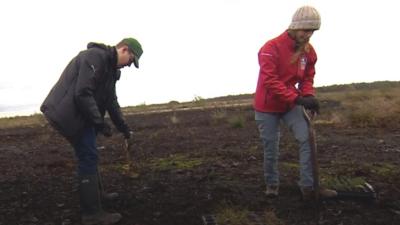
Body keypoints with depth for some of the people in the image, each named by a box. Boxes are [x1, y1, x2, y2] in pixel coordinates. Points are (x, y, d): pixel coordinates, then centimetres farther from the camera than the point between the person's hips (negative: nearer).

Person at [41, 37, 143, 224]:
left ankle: (97, 194, 38)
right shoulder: (96, 56, -16)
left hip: (79, 114, 11)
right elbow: (82, 93, -25)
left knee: (88, 156, 21)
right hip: (69, 113, -11)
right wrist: (100, 123, -19)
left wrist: (125, 130, 20)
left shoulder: (110, 68, 16)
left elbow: (111, 102, 21)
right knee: (89, 158, -9)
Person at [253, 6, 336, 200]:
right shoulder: (271, 48, -21)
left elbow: (307, 78, 7)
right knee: (271, 149, 4)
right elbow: (270, 81, -29)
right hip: (267, 106, -4)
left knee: (307, 139, -11)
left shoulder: (309, 51, -1)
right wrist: (298, 98, -34)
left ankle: (308, 186, -4)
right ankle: (272, 184, 26)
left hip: (291, 105, 5)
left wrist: (309, 96, -15)